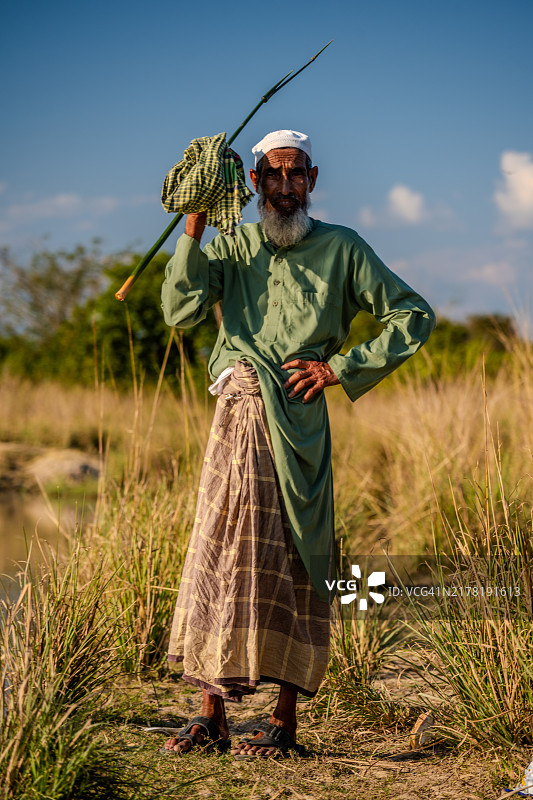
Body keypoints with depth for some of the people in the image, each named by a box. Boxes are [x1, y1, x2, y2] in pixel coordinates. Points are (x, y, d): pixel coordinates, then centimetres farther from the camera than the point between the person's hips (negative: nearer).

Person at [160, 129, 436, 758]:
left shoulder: (341, 248, 8)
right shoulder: (230, 246, 14)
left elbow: (414, 317, 6)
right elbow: (180, 310, -3)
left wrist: (340, 367, -2)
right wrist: (193, 228, -7)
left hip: (296, 422, -3)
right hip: (236, 416, 3)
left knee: (290, 563, -1)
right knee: (217, 555, 2)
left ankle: (285, 722, 7)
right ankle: (212, 713, 11)